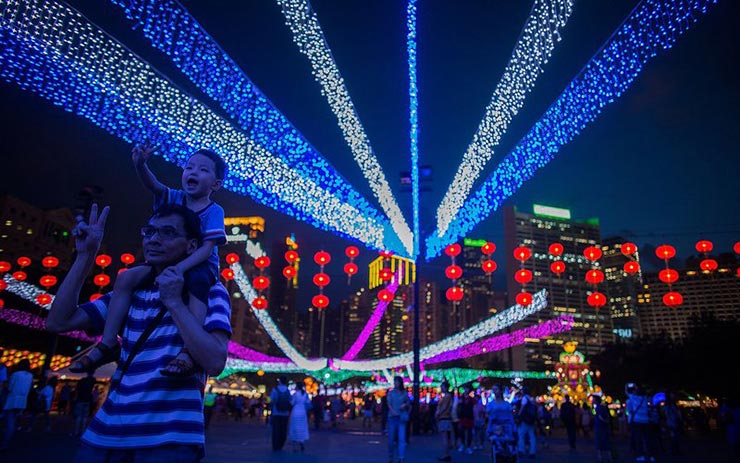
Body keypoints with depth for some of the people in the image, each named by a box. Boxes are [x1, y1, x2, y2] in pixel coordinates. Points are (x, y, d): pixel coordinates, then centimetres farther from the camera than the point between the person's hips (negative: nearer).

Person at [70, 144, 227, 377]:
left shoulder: (214, 211, -8)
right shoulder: (175, 199, 6)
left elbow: (207, 248, -19)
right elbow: (152, 184, -14)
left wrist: (180, 268, -33)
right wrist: (140, 164, -36)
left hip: (199, 265, -5)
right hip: (167, 262, 6)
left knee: (196, 281, -40)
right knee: (125, 278, -13)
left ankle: (189, 351, -48)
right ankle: (108, 343, -9)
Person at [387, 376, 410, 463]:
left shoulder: (404, 393, 8)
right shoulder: (391, 392, 6)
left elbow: (409, 404, 17)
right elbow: (389, 404, -4)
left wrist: (405, 405, -4)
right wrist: (393, 412, -21)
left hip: (402, 418, 0)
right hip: (392, 417, 0)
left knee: (402, 438, -9)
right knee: (391, 438, 6)